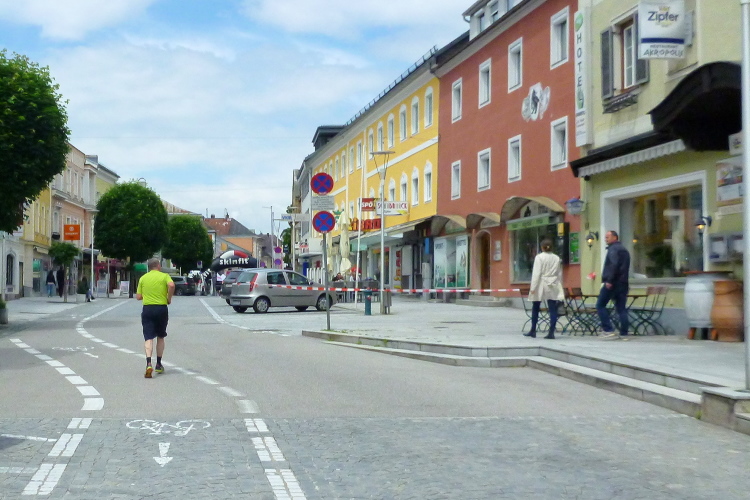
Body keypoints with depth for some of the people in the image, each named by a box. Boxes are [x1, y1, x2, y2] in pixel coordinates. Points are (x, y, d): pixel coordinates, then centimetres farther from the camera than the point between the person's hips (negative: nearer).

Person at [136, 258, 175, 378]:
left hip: (147, 309, 1)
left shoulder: (143, 278, 8)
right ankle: (158, 365, 20)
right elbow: (171, 285, -20)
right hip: (161, 308, -1)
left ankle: (148, 363, -24)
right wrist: (169, 298, -6)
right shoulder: (164, 276, 1)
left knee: (148, 338, -4)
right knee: (160, 337, 16)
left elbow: (138, 297, 6)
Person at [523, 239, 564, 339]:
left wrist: (533, 287, -12)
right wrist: (559, 287, 17)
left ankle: (533, 331, 18)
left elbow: (536, 273, -12)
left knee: (535, 308, 11)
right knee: (553, 309, 0)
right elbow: (560, 274, 10)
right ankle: (551, 332, -6)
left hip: (541, 285, -3)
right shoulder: (557, 258, 7)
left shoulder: (539, 257, -7)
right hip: (553, 286, 3)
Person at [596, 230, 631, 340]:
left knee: (600, 305, -1)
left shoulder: (613, 249, -7)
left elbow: (614, 265, -20)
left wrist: (609, 280, -22)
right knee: (621, 309, 7)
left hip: (612, 283, -9)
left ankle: (609, 330, -9)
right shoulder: (624, 249, 22)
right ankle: (624, 333, 3)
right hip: (623, 283, 9)